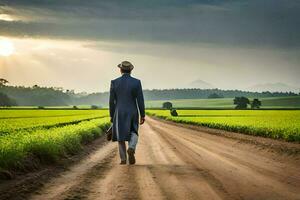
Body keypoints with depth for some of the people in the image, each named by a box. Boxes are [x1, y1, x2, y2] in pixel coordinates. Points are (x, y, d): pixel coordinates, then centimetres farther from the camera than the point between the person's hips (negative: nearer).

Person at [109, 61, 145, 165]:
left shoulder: (114, 82, -5)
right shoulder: (137, 82, -6)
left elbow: (111, 101, -2)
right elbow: (140, 100, -7)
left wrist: (112, 116, 7)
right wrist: (142, 115, 0)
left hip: (119, 113, 0)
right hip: (133, 113, 0)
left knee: (121, 136, 13)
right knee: (133, 134, 14)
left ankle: (123, 159, 11)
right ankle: (131, 149, -16)